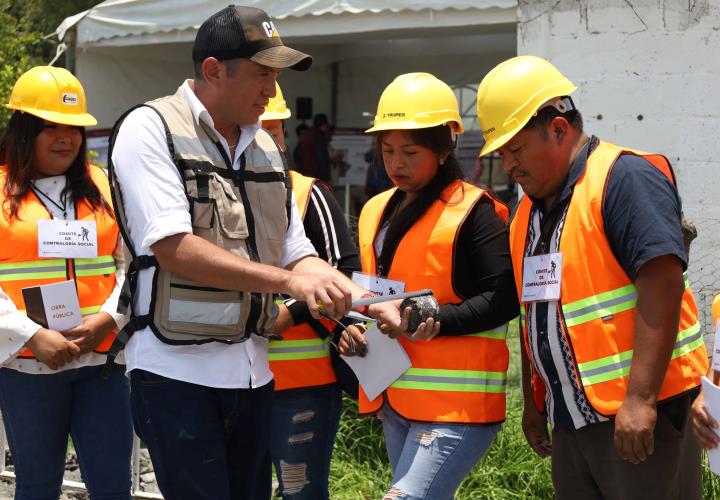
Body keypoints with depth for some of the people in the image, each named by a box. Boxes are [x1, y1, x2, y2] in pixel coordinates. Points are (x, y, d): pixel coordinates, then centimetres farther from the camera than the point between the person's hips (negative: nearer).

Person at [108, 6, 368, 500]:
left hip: (252, 368, 7)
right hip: (178, 367, -7)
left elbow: (297, 254, 13)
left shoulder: (264, 146, 13)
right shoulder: (150, 128, -8)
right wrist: (288, 280, -21)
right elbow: (173, 248, -19)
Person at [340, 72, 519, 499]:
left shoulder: (473, 211, -11)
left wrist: (427, 322, -24)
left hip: (457, 402, -8)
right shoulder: (376, 212, 13)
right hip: (395, 399, 8)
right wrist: (353, 326, 2)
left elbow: (504, 299, -16)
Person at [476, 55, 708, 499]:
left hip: (639, 413, -8)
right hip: (570, 418, 8)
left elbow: (662, 284, -22)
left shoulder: (625, 178, -13)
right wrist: (534, 401, 20)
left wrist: (640, 399, -26)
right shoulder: (530, 208, 14)